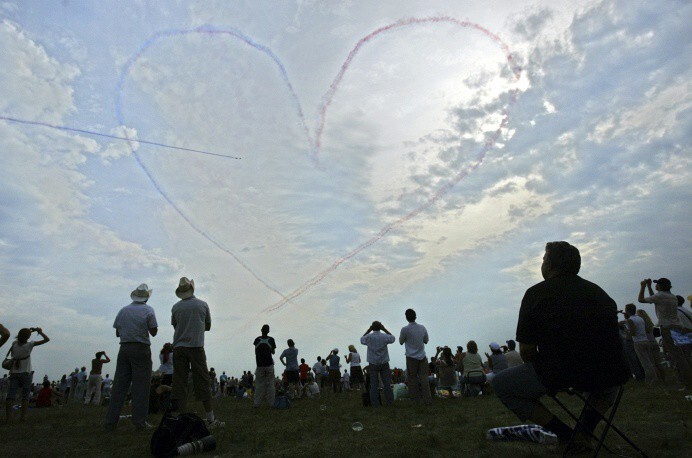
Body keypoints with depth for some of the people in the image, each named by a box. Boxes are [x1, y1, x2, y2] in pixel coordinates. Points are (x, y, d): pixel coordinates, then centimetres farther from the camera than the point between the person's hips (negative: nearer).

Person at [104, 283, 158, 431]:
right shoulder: (148, 310, -4)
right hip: (141, 349, -4)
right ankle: (139, 421, 1)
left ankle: (110, 422, 10)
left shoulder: (123, 311, 9)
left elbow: (117, 333, 11)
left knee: (119, 385, 8)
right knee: (140, 386, 0)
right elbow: (154, 332, -4)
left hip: (124, 349, 4)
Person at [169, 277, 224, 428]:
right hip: (196, 347, -2)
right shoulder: (202, 305, 1)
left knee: (179, 383, 5)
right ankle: (210, 419, 4)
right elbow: (208, 326, 11)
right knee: (203, 383, 2)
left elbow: (175, 326, 15)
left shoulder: (176, 307, 4)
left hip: (178, 347, 2)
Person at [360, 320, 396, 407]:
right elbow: (393, 338, 12)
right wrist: (385, 329, 7)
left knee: (374, 384, 3)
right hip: (384, 363, 0)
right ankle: (390, 401, 9)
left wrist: (368, 331, 6)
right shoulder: (384, 336, -9)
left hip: (373, 364, 0)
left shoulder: (368, 337, -8)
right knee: (387, 383, 7)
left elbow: (362, 340, 13)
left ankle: (375, 403, 3)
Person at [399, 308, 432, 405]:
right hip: (422, 357, 3)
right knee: (424, 377, 7)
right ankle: (427, 399, 5)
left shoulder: (405, 329, -13)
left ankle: (416, 399, 13)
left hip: (411, 357, -3)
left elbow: (401, 342, 1)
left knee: (412, 378, 8)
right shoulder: (422, 328, 0)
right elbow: (426, 340, 12)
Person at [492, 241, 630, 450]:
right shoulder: (599, 291, 13)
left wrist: (543, 373, 21)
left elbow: (527, 351, -1)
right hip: (606, 376, 5)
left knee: (500, 384, 16)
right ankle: (586, 430, 19)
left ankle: (566, 435, 7)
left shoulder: (536, 293, -1)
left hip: (559, 374, -4)